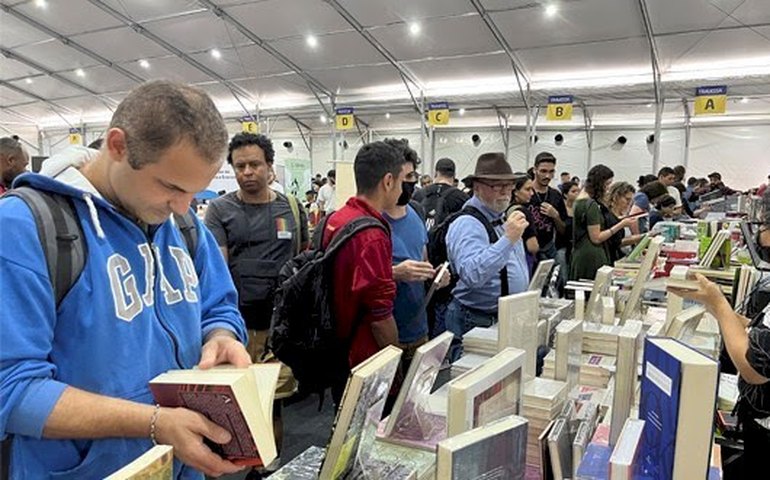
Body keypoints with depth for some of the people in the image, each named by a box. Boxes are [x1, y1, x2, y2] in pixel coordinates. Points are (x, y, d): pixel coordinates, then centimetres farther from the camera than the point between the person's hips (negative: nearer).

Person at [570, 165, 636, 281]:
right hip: (591, 259, -9)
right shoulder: (591, 205, -16)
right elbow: (596, 238, -16)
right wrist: (622, 224, -13)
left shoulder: (580, 199, 11)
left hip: (579, 256, 9)